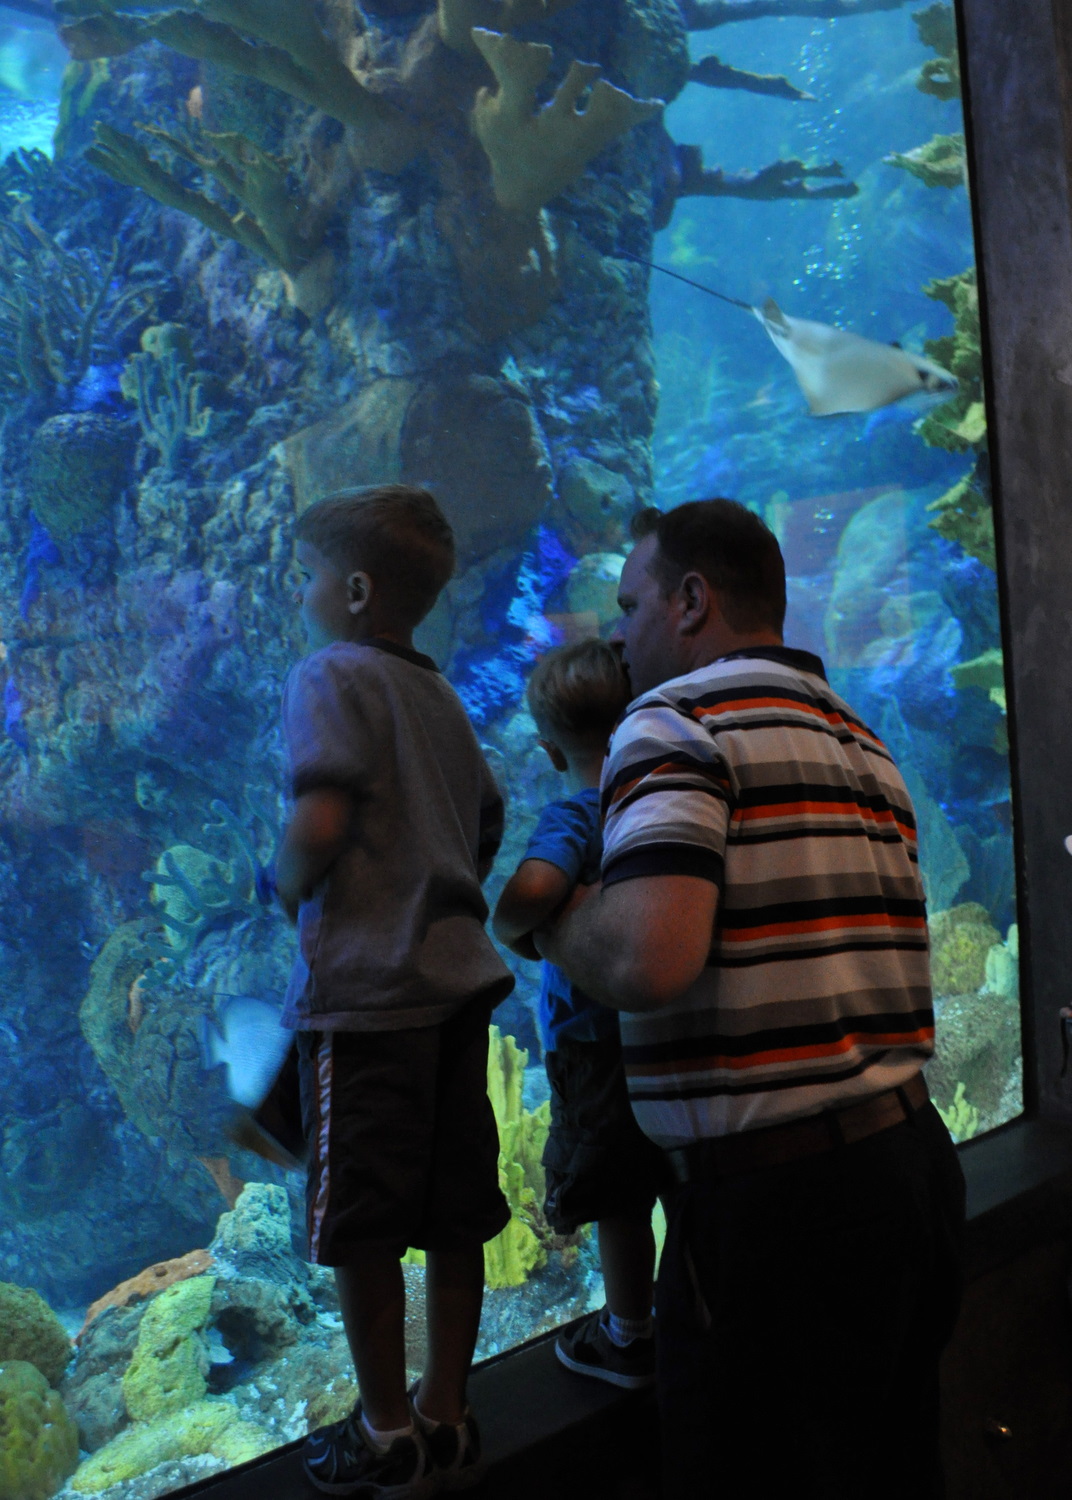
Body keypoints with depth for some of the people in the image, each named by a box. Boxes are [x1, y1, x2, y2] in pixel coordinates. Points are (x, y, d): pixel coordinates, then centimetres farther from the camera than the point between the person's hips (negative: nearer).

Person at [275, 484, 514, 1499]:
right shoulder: (442, 699, 17)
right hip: (457, 976, 8)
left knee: (360, 1228, 5)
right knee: (453, 1217, 13)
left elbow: (321, 819, -19)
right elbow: (485, 830, 21)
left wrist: (286, 885, -1)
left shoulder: (331, 675, -6)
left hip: (365, 989, -8)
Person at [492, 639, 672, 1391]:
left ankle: (628, 1338, 27)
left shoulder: (574, 816, -19)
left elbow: (531, 890, -39)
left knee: (620, 1201, 10)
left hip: (598, 1039, -6)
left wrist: (516, 933, -19)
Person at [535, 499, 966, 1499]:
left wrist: (552, 916, -6)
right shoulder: (862, 740, 15)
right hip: (911, 1149, 9)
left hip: (773, 1187, -8)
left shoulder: (675, 719, -12)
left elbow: (648, 958, -27)